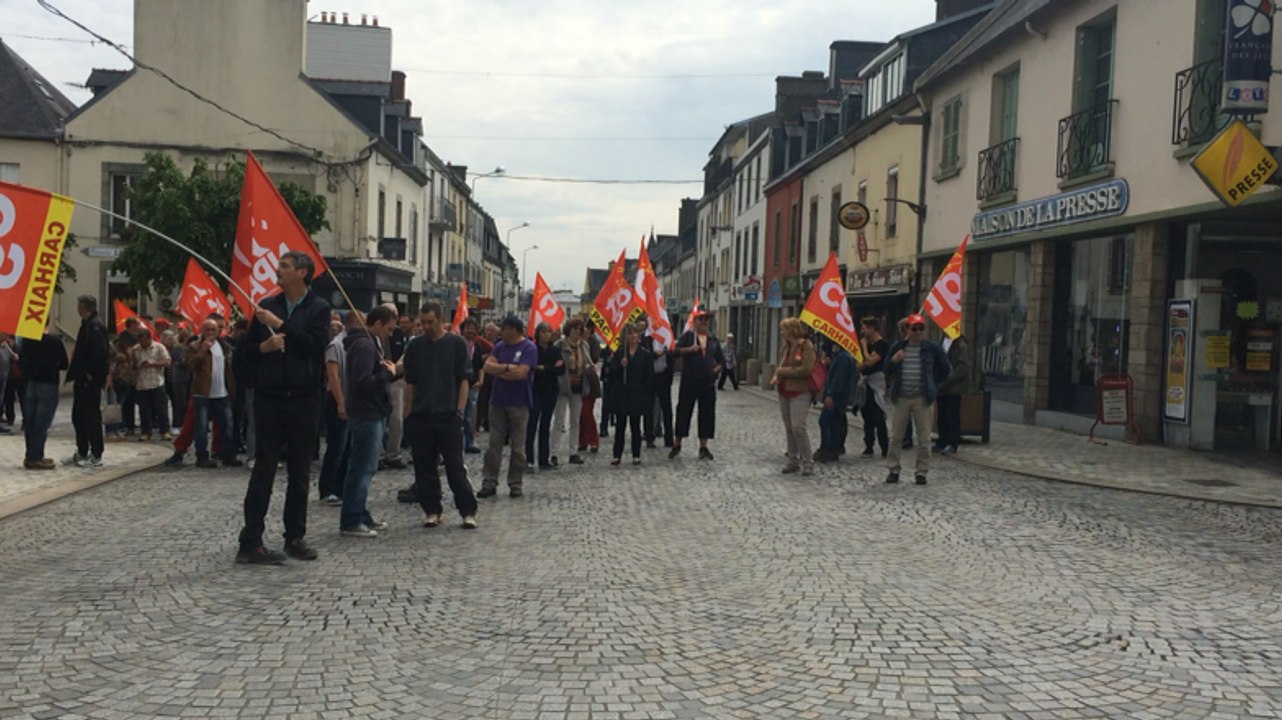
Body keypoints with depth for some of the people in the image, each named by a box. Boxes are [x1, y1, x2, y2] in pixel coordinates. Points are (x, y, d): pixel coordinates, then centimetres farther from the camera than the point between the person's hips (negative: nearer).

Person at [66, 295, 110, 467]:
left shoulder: (95, 326, -15)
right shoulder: (87, 324, 15)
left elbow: (101, 353, -24)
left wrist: (91, 374, -19)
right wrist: (76, 373, 12)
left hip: (90, 380, -10)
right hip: (82, 379, 10)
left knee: (92, 417, -4)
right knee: (78, 416, 15)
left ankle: (96, 456, 2)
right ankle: (82, 453, 24)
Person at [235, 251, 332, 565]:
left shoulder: (318, 308, 2)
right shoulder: (267, 306, 11)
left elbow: (315, 344, -14)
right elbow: (245, 348, 11)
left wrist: (280, 325, -12)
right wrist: (264, 346, -9)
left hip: (302, 398, -1)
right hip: (269, 397, 1)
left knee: (300, 471, 7)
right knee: (264, 468, -2)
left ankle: (295, 537, 18)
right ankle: (250, 542, 0)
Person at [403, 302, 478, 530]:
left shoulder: (457, 344, 0)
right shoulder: (415, 347, 9)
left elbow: (464, 380, -1)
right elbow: (410, 383, 13)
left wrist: (460, 411, -8)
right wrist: (408, 413, 8)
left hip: (449, 415, -3)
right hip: (420, 416, 3)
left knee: (455, 466, -2)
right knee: (425, 466, 5)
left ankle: (468, 511, 5)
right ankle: (432, 510, 15)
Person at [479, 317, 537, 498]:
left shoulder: (529, 348, -8)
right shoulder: (499, 346, 9)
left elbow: (521, 373, -18)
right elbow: (488, 367, -1)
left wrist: (498, 370, -7)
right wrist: (507, 367, -15)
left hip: (519, 403, -5)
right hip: (497, 401, 5)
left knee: (518, 447, 4)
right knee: (494, 444, 5)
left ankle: (516, 484, 13)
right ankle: (489, 483, 9)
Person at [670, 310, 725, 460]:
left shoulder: (713, 339, 13)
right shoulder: (688, 335, 2)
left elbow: (721, 359, 19)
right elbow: (677, 350, -10)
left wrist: (716, 370, 3)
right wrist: (690, 349, -26)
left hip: (707, 382, 3)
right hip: (689, 381, -3)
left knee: (707, 414, 3)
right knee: (684, 411, 0)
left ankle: (703, 447, 11)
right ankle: (677, 445, 11)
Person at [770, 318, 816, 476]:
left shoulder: (806, 346, -10)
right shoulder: (785, 347, 12)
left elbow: (806, 369, -17)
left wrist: (783, 371, -13)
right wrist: (776, 377, -4)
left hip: (799, 393, -7)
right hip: (784, 392, 7)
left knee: (798, 427, -13)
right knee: (789, 428, 10)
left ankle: (808, 462, -3)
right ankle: (793, 461, 19)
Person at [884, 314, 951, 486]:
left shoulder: (932, 348, 1)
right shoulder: (898, 347, 5)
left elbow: (945, 369, 11)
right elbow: (887, 371, 7)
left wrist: (932, 384, 6)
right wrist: (894, 360, -12)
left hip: (922, 398, -1)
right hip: (900, 397, 1)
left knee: (923, 437, 3)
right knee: (895, 436, 4)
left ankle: (921, 471, 12)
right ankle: (893, 470, 13)